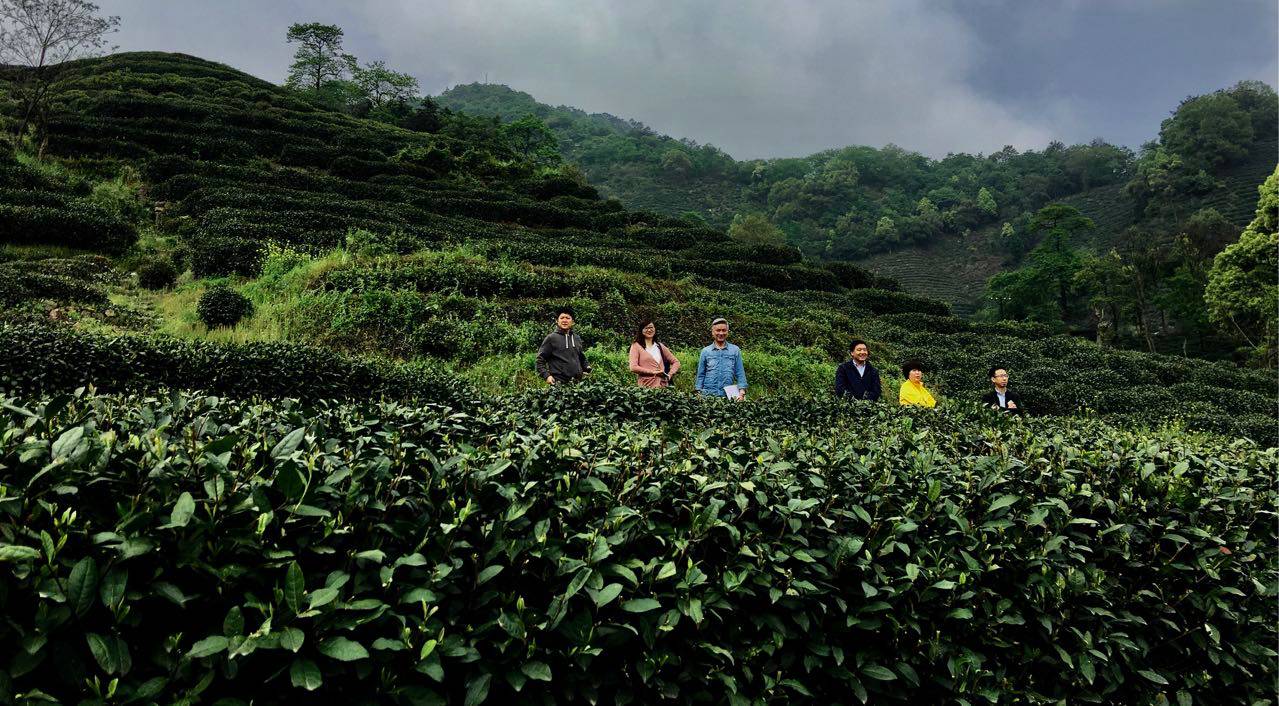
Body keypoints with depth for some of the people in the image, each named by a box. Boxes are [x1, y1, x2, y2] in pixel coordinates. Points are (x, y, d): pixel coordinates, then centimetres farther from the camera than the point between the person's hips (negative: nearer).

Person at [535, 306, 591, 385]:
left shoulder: (577, 338, 18)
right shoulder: (551, 338, 2)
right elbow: (540, 360, 0)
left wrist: (587, 368, 10)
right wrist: (546, 376, -12)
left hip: (578, 381, 5)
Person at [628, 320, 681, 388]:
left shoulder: (660, 346, 17)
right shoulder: (636, 346, 3)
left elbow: (676, 362, 20)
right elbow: (633, 367, -9)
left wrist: (670, 375, 2)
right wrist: (653, 372, -10)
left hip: (663, 385, 4)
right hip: (647, 386, -4)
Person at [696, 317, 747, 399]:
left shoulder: (735, 350, 7)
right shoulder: (705, 351, 8)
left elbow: (740, 373, 5)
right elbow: (701, 375, 11)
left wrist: (742, 392, -6)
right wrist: (699, 393, 4)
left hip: (728, 396, 0)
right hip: (708, 395, 0)